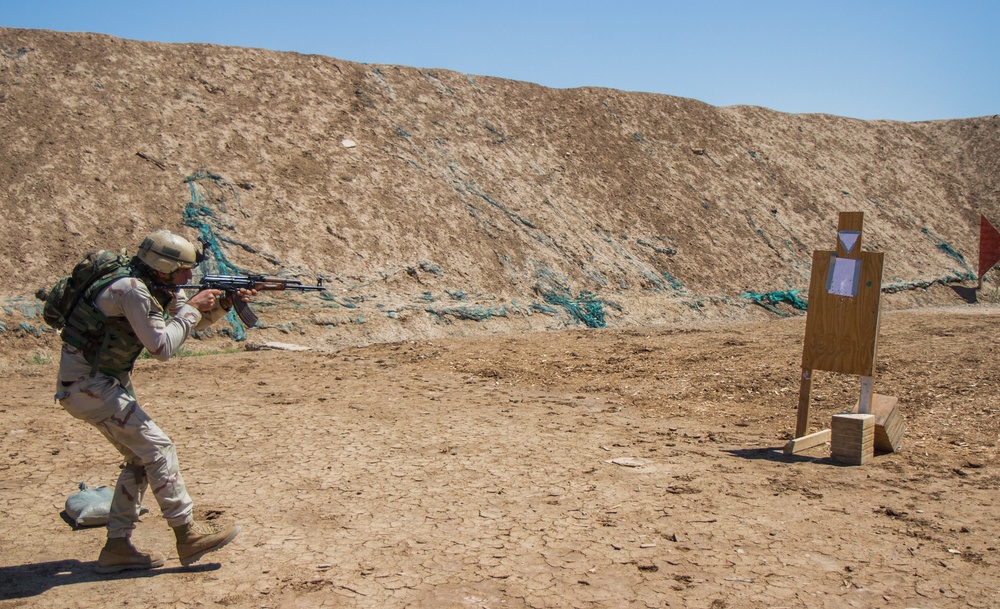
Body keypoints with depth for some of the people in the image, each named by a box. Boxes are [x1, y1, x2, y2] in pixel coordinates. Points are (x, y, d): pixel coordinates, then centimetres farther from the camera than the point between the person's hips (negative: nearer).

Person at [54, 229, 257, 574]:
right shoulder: (132, 289, -22)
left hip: (105, 383, 10)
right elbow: (162, 347, -24)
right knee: (158, 449, -10)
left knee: (141, 459, 10)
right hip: (87, 386, -10)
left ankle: (117, 547, 14)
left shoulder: (158, 287, 7)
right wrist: (191, 308, -14)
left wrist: (224, 304, -2)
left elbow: (197, 321, 16)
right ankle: (188, 536, -3)